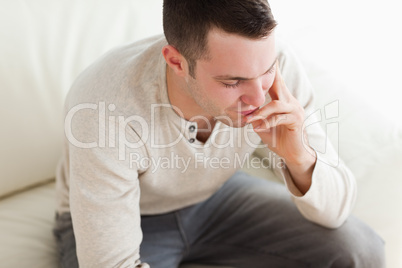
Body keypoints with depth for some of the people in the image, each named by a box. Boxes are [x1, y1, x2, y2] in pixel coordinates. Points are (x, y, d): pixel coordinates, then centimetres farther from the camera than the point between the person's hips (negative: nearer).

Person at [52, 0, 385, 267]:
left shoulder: (272, 61, -25)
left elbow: (335, 210, -16)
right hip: (127, 220, -3)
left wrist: (300, 157, -38)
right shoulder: (104, 110, -36)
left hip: (215, 195, 4)